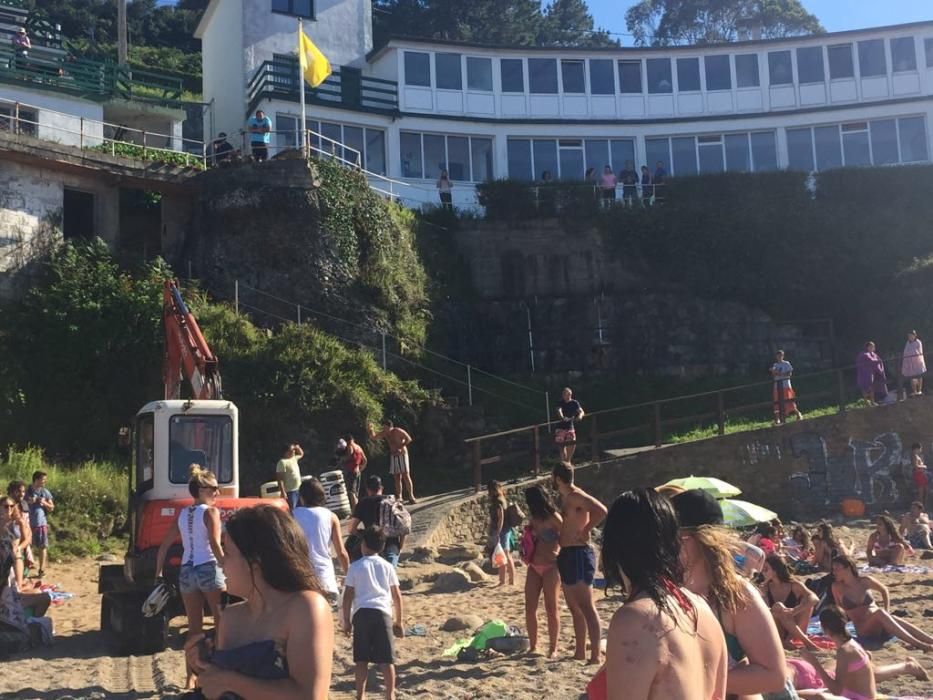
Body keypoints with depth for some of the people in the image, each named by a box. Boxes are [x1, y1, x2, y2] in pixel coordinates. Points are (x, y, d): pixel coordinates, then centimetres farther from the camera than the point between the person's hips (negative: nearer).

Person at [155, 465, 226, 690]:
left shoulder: (182, 514, 12)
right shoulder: (211, 511, -7)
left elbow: (164, 545, 12)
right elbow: (215, 545, -17)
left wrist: (158, 573, 17)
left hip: (186, 572, 6)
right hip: (209, 570, -6)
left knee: (194, 627, 14)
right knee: (223, 623, 4)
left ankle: (191, 677, 17)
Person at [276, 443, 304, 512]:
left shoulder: (294, 458, 12)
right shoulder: (282, 462, -14)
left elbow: (301, 454, 34)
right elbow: (280, 479, -18)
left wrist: (298, 448, 11)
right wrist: (283, 492, -24)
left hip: (298, 490, 9)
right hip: (290, 492, -9)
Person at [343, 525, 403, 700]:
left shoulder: (356, 566, 7)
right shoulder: (387, 566, 11)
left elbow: (348, 596, 4)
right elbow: (397, 596, 10)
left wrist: (346, 620, 12)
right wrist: (398, 621, 18)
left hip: (361, 613, -1)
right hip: (383, 613, 1)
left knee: (362, 659, 8)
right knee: (387, 659, 5)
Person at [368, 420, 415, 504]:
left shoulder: (398, 431, -13)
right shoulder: (384, 433, 3)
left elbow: (409, 439, -16)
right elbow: (373, 437, 9)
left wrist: (401, 448, -23)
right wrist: (371, 430, -12)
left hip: (402, 455, -5)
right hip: (393, 456, 5)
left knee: (406, 476, -9)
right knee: (397, 477, 2)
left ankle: (411, 496, -7)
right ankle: (399, 498, 3)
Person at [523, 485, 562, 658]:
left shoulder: (553, 518, -10)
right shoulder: (533, 517, 10)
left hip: (550, 567, -7)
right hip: (534, 567, 7)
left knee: (551, 609, 0)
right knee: (530, 608, 4)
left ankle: (553, 649, 7)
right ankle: (533, 647, 14)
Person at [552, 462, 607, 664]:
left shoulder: (576, 496, -13)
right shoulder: (565, 498, 16)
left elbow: (601, 511, -28)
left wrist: (585, 532, -19)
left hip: (578, 554, -10)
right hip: (566, 554, 10)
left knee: (586, 607, -11)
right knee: (574, 607, 14)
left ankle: (595, 656, -13)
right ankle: (580, 652, 22)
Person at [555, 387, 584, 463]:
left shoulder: (574, 403, 0)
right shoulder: (560, 403, -10)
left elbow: (581, 411, -9)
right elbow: (559, 411, -28)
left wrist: (580, 415, -34)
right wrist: (562, 417, -51)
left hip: (570, 427, 3)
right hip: (561, 427, -3)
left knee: (572, 445, -4)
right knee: (562, 446, -2)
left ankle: (568, 461, 19)